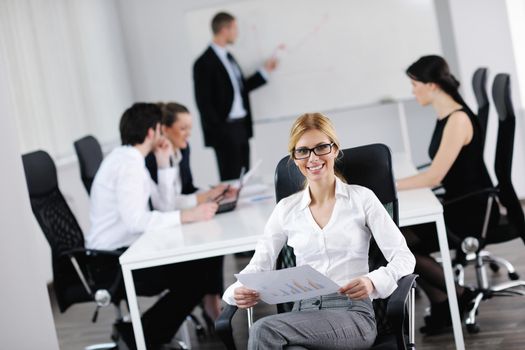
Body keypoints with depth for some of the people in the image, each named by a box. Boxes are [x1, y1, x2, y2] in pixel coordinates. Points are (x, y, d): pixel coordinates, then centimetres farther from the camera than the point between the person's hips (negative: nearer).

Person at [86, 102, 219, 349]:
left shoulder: (130, 159, 13)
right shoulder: (128, 163, -19)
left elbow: (162, 205, 15)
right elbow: (135, 220, -31)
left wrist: (164, 164, 7)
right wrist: (188, 215, -29)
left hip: (122, 251, 10)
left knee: (197, 264, 8)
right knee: (195, 277, -13)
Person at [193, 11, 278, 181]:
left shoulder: (228, 57, 15)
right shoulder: (205, 63, -13)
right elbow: (204, 102, -15)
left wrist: (265, 70, 24)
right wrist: (217, 131, -17)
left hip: (241, 127, 9)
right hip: (224, 130, -8)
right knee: (230, 180, -4)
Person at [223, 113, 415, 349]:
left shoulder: (362, 198, 7)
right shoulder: (286, 209, 16)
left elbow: (403, 257, 2)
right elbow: (258, 266, 12)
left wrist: (373, 282, -20)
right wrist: (238, 292, -12)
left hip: (353, 315, -3)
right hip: (304, 315, 3)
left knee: (264, 331, -30)